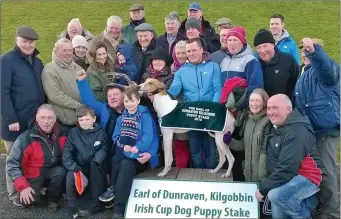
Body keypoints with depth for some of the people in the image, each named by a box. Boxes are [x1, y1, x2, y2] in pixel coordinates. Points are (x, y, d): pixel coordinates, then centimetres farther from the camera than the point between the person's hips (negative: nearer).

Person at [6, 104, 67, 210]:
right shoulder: (26, 138, -21)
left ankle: (52, 199, -2)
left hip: (52, 172, 2)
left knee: (61, 172, -29)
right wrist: (23, 186, -24)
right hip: (33, 176, -2)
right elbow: (12, 164, -18)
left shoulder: (61, 134, -10)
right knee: (30, 199, -23)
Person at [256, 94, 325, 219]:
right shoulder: (273, 128, 6)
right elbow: (272, 160, 14)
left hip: (305, 177, -8)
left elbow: (287, 169, -30)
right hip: (288, 178, 8)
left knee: (275, 195, -31)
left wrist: (263, 188, -24)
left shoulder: (297, 132, -24)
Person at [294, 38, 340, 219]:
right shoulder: (303, 73, 17)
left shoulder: (325, 69, -8)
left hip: (325, 130, -9)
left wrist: (313, 50, -52)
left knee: (325, 171, -3)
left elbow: (326, 66, -35)